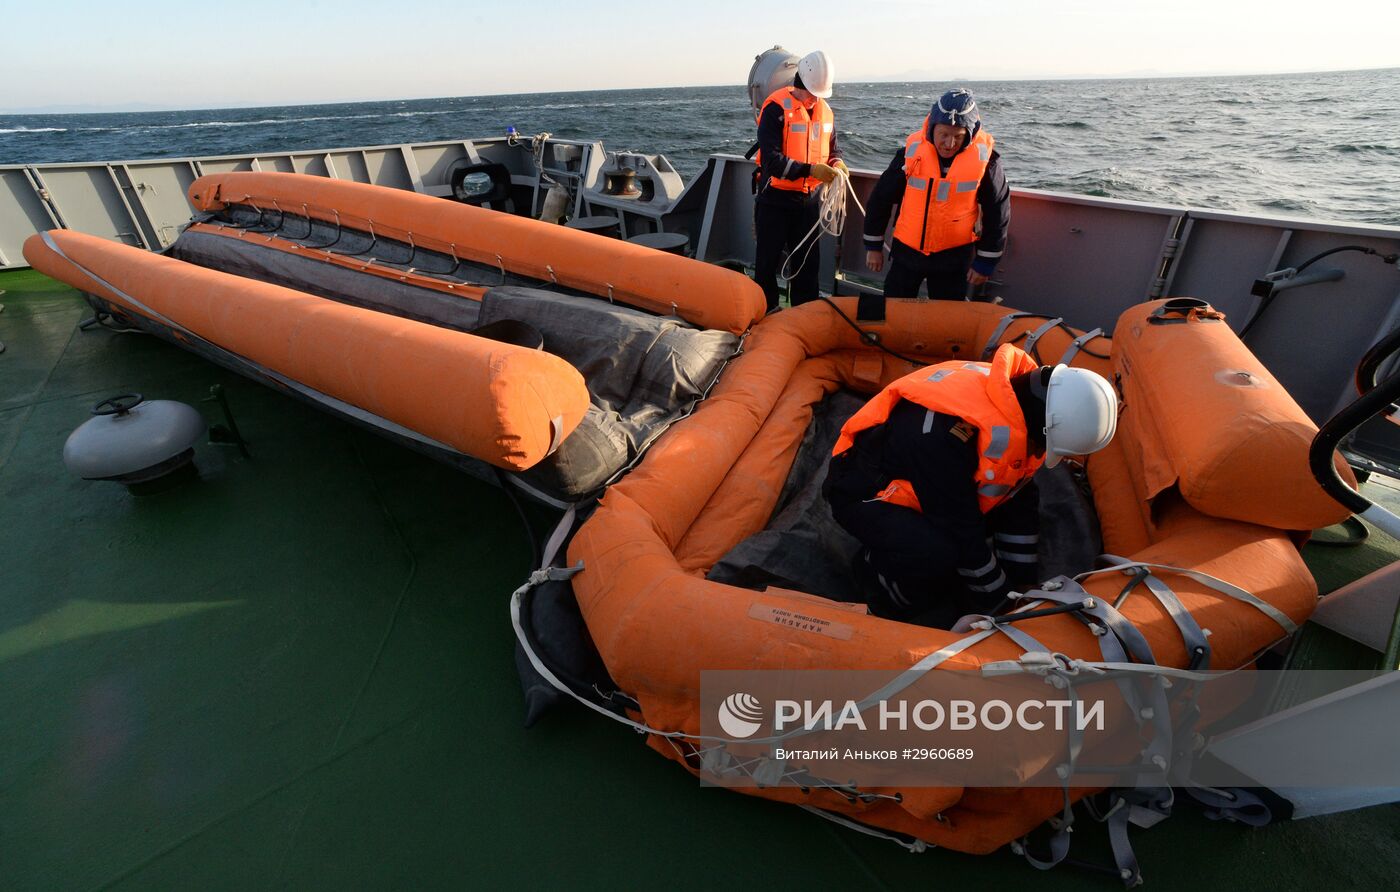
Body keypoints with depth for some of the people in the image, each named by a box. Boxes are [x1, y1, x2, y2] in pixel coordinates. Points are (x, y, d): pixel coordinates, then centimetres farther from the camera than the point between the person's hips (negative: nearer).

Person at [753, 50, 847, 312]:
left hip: (809, 198, 6)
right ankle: (766, 313, 16)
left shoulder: (825, 110, 7)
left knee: (807, 261, 11)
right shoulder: (777, 108, -13)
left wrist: (836, 162, -6)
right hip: (775, 199, -5)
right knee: (768, 261, 3)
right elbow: (771, 159, -22)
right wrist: (811, 169, -29)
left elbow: (833, 148, 18)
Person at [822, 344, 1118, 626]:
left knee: (1021, 496, 0)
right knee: (936, 553, -33)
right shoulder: (946, 434, -36)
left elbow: (1020, 498, 2)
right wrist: (996, 599, -12)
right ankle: (876, 563, -1)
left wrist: (1022, 580, 6)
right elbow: (961, 528, -27)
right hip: (863, 494, -9)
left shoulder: (1020, 395, -8)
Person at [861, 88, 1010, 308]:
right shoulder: (912, 151, -10)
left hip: (955, 257, 0)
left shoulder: (984, 158, -10)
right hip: (906, 249, 1)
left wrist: (985, 262, -1)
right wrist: (874, 246, 2)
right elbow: (882, 198, -1)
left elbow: (997, 213, -2)